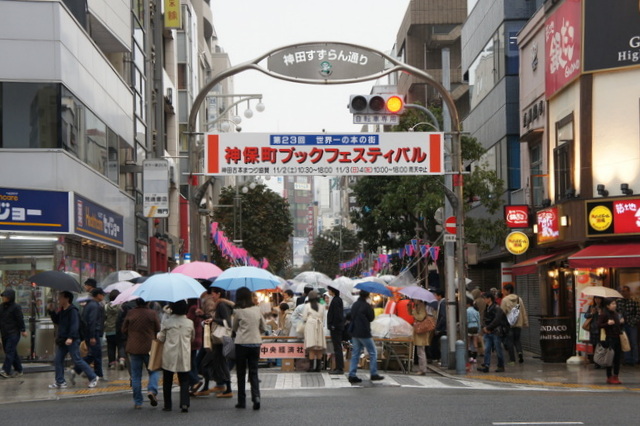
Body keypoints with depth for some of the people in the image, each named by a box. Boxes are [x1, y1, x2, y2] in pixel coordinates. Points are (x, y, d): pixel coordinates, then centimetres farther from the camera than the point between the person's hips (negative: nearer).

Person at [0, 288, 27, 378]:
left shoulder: (16, 307, -9)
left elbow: (20, 319, -11)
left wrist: (23, 330, -14)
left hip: (13, 333, -7)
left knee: (9, 351, -13)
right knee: (12, 352, 11)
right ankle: (19, 370, 19)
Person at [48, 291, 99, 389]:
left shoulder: (73, 311, -14)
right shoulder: (62, 311, 14)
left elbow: (74, 325, -23)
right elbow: (57, 321, 24)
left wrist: (70, 338, -33)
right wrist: (51, 312, 12)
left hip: (72, 341, -9)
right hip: (62, 340, 9)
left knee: (77, 360, -6)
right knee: (58, 360, 6)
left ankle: (93, 377, 4)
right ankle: (60, 382, 12)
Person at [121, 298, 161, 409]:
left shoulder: (130, 313, -4)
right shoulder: (152, 314, -8)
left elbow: (124, 330, 3)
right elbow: (158, 331, -2)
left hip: (133, 348, 1)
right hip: (149, 347, -1)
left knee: (136, 376, 8)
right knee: (154, 371, 15)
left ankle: (137, 402, 9)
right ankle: (152, 390, -11)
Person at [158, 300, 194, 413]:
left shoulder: (167, 321, -8)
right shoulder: (189, 323, -2)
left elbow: (161, 338, 0)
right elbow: (193, 337, 13)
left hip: (169, 355, -1)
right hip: (184, 356, 1)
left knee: (167, 381, 11)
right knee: (184, 381, 5)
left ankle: (167, 405, 13)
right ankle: (184, 403, -12)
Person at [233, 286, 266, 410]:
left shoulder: (239, 311, -8)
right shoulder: (257, 310, 2)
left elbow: (234, 328, 6)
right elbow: (264, 327, 10)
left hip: (242, 344, -3)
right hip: (256, 343, 3)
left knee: (241, 373, 8)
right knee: (254, 372, 8)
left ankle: (242, 401, 11)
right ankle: (256, 396, -13)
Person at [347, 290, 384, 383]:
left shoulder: (354, 305, 8)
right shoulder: (366, 306, -14)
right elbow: (371, 318, -4)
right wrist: (371, 309, 8)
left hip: (354, 333, 7)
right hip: (364, 333, -7)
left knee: (355, 354, 8)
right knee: (373, 353, 5)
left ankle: (352, 375, 3)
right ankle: (374, 374, 6)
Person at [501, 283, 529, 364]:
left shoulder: (505, 299, -8)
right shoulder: (519, 299, 7)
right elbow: (524, 312, 10)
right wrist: (525, 322, 16)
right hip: (518, 323, 4)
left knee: (509, 341, 3)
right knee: (517, 339, 17)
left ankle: (512, 360, 2)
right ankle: (520, 352, -9)